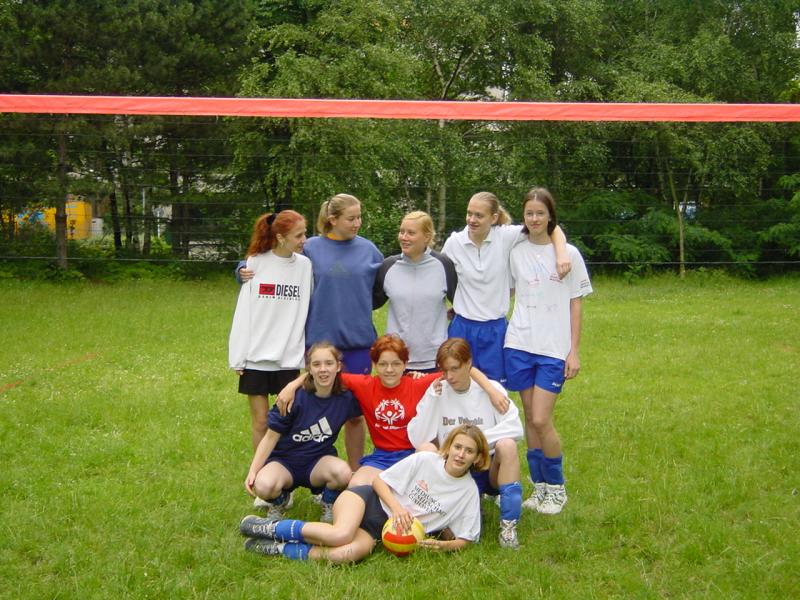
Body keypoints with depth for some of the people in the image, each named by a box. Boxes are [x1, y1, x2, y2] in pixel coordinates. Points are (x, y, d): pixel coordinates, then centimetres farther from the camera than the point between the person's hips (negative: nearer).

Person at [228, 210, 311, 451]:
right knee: (260, 422, 6)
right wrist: (238, 357, -2)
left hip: (289, 357, 1)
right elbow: (243, 312, -1)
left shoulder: (304, 265, 0)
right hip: (256, 357, -1)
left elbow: (307, 310, 1)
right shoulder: (256, 263, -3)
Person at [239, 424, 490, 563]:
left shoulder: (469, 492, 2)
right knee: (342, 534, -37)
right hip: (371, 500, -1)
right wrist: (397, 507, -15)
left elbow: (465, 539, 5)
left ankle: (278, 548, -18)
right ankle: (271, 528, -16)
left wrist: (443, 545, -16)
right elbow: (379, 480, 1)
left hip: (384, 529, 1)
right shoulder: (424, 460, -2)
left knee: (349, 554, -34)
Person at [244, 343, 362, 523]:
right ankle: (280, 499, 5)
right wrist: (253, 471, -17)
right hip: (284, 460, -1)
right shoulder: (295, 398, -16)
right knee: (264, 486, -33)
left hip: (318, 461, 1)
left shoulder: (345, 398, -10)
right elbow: (271, 436, -10)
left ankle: (329, 504, 2)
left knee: (342, 473, -33)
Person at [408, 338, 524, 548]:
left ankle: (509, 524, -23)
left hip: (491, 472, -1)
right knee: (425, 449, -24)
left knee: (506, 445, -31)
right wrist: (431, 398, -18)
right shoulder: (437, 391, -2)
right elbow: (417, 439, -12)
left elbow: (515, 428, -17)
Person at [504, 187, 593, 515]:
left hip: (554, 348, -3)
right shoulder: (516, 252, 5)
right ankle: (539, 485, 21)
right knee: (529, 418, 7)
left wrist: (574, 351, -2)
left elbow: (576, 304, 2)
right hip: (519, 343, 3)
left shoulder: (568, 253, 0)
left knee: (541, 420, -8)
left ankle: (557, 487, 12)